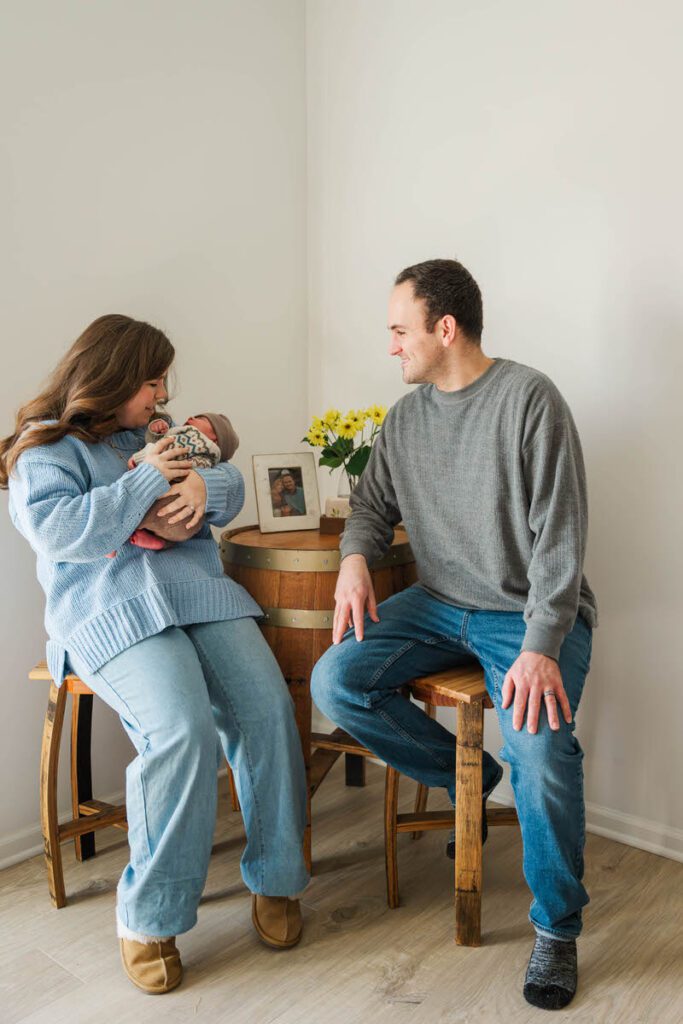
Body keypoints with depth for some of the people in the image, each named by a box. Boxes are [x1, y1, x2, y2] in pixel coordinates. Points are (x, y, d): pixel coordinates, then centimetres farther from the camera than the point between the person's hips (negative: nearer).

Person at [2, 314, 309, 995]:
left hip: (198, 593, 6)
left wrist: (203, 485, -5)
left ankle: (275, 879, 0)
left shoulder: (157, 435, 25)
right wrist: (146, 481, -12)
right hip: (112, 614, -5)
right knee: (182, 729, -29)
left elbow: (231, 483, 19)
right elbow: (56, 531, -12)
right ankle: (150, 916, -10)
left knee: (266, 707, -18)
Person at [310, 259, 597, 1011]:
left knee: (540, 748, -29)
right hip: (440, 605, 6)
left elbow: (559, 534, -16)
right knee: (334, 683, -14)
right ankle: (465, 775, 9)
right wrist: (355, 559, -7)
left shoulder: (528, 398, -11)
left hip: (531, 612, -5)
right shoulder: (406, 418, 8)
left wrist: (541, 646, -24)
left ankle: (557, 930, -1)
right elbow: (372, 505, 17)